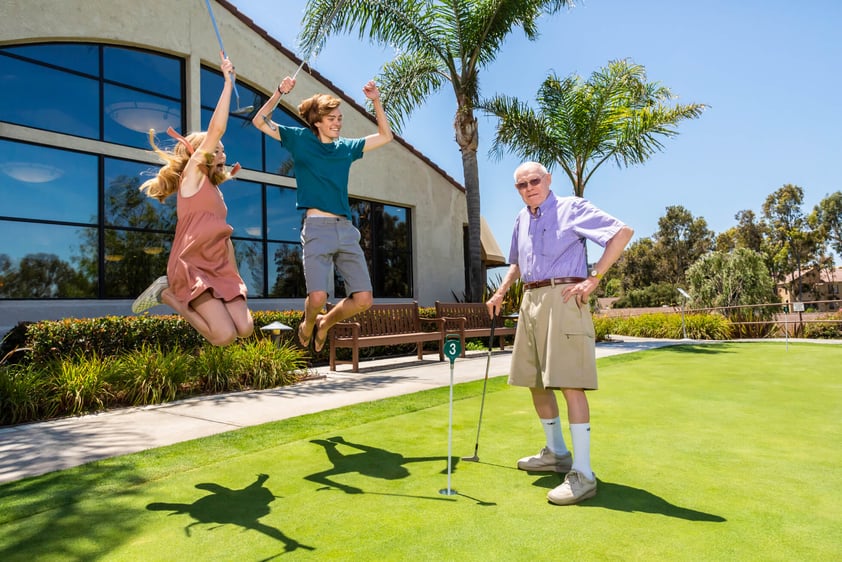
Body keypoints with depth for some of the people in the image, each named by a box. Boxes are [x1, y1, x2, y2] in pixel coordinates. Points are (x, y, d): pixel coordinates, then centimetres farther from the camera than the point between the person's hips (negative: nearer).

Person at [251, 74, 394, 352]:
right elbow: (260, 122, 8)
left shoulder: (346, 147, 19)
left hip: (346, 228, 4)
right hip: (317, 227, -4)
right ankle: (307, 325, 19)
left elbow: (385, 136, 24)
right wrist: (279, 93, -4)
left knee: (363, 299, -5)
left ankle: (325, 323, 25)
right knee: (318, 296, -18)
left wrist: (376, 101, 15)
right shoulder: (300, 139, 11)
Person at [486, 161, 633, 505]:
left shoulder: (572, 208, -3)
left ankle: (582, 474, -6)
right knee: (534, 380, 12)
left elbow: (623, 232, -11)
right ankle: (556, 454, 29)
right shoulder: (521, 219, 18)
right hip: (530, 300, 8)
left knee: (569, 382, -12)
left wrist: (593, 278, -14)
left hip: (562, 298, -8)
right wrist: (501, 292, 17)